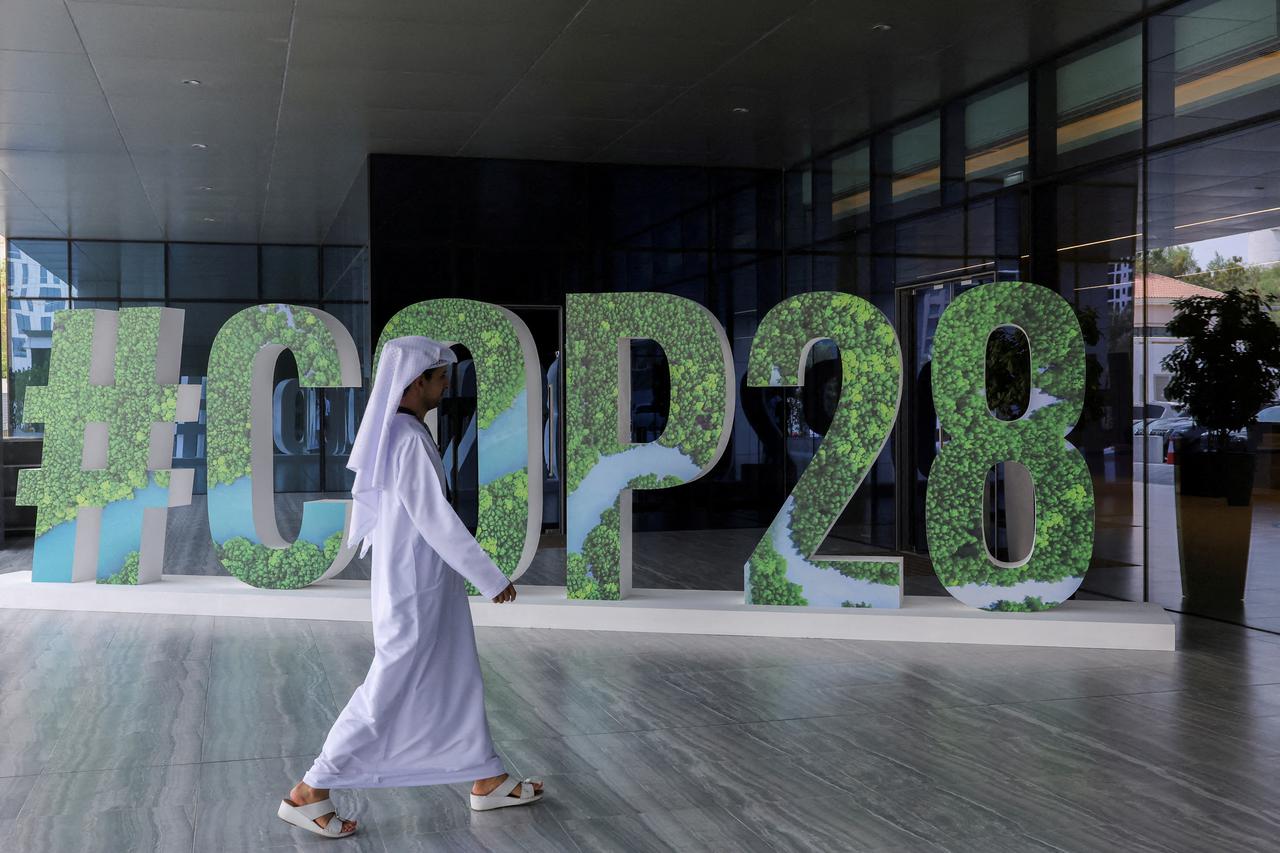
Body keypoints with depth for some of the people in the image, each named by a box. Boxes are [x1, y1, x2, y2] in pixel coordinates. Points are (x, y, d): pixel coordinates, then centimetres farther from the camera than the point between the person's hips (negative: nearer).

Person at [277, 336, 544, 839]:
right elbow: (435, 519, -24)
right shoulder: (408, 441, -24)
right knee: (390, 691, -1)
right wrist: (492, 578, -18)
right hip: (416, 586, -10)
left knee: (456, 680, 17)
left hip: (420, 581, 10)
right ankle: (308, 794, 7)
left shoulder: (395, 434, 6)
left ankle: (488, 781, 29)